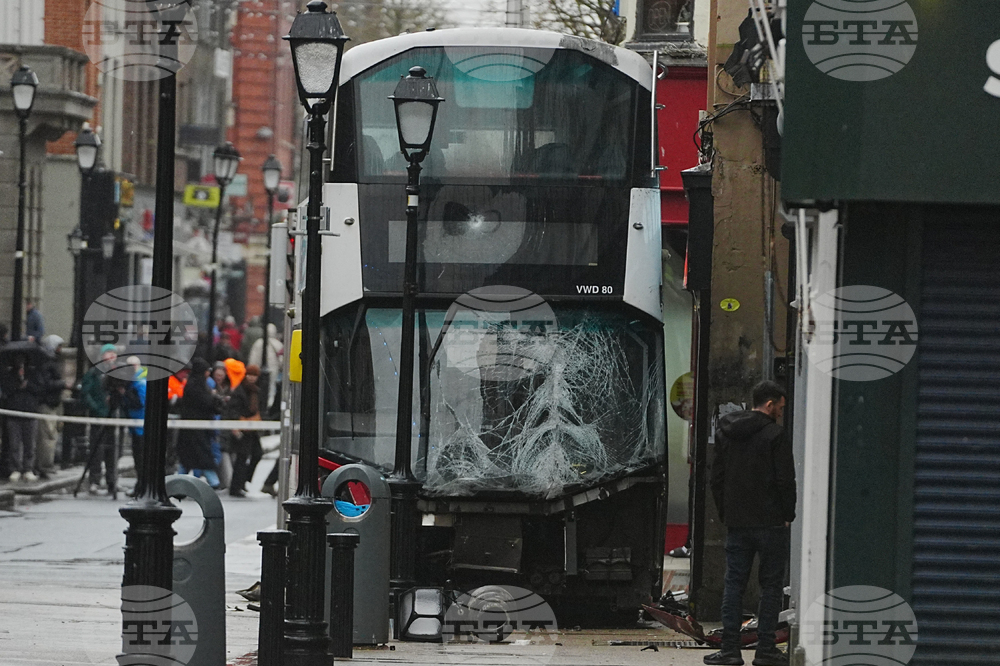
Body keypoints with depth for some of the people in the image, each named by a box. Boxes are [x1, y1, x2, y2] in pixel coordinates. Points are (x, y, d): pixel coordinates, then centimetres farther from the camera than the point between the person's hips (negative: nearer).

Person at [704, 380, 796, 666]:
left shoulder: (725, 434, 10)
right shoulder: (774, 435, -10)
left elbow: (717, 478, 13)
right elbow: (785, 480, -12)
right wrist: (788, 515, 0)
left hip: (736, 523, 5)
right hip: (770, 523, -5)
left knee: (734, 584, 7)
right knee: (770, 585, 2)